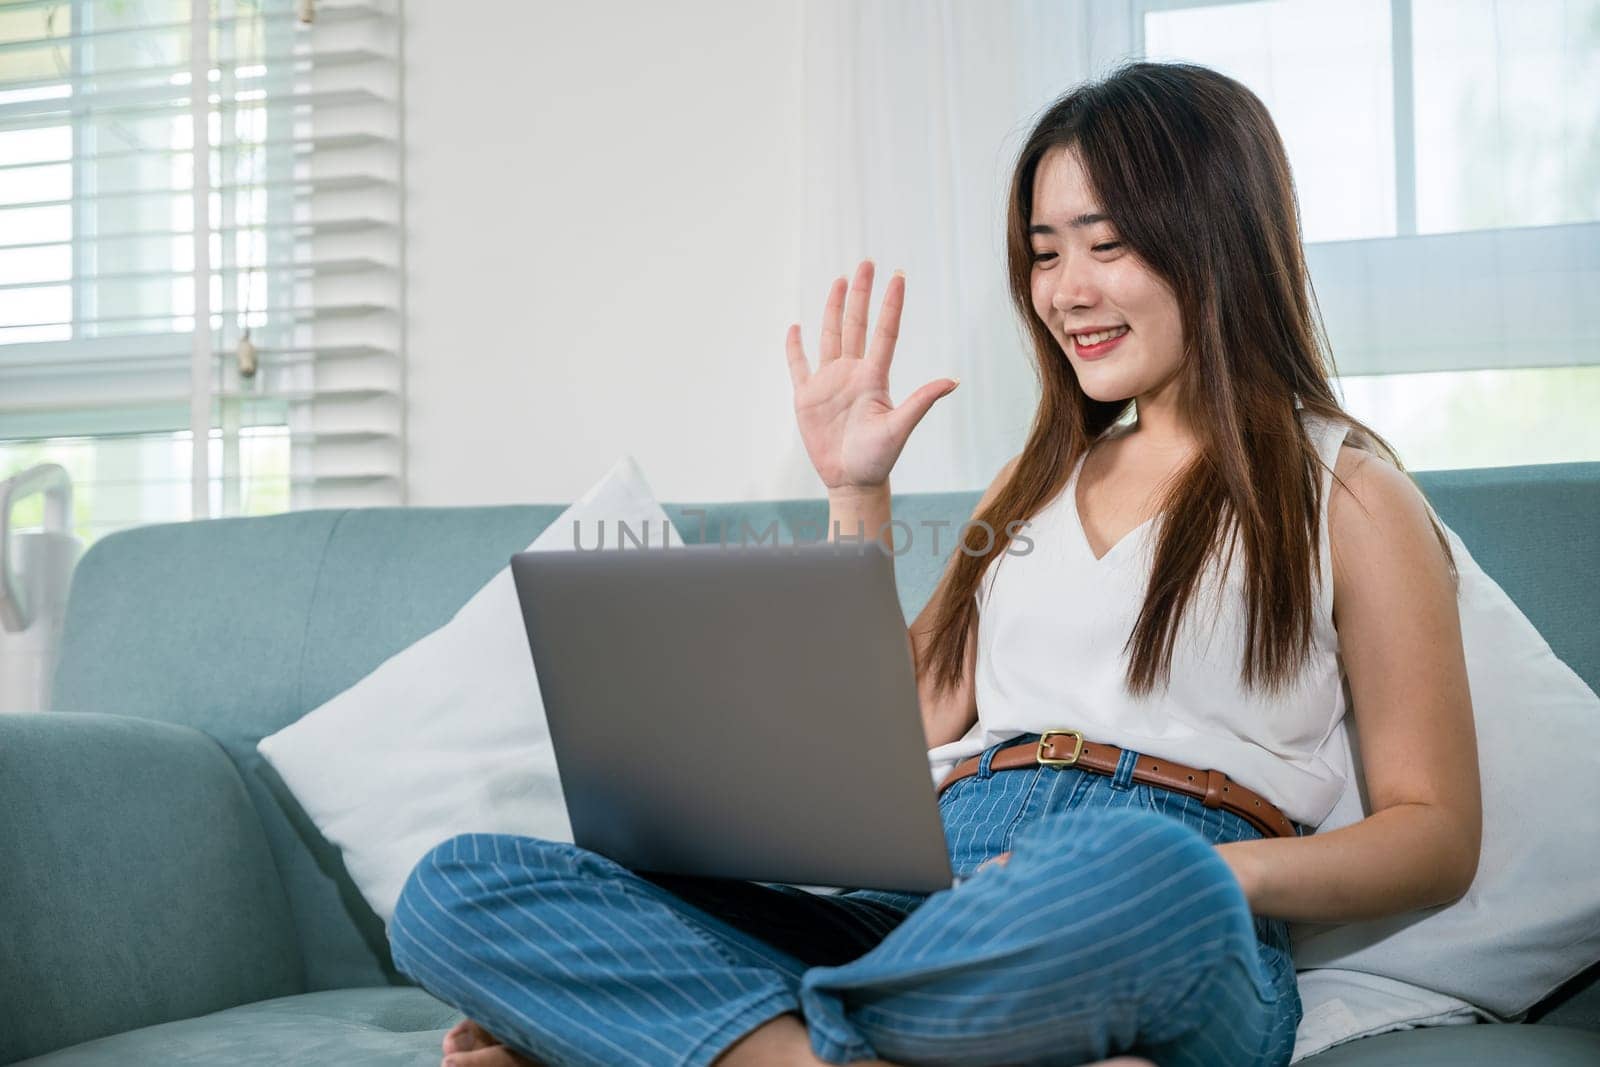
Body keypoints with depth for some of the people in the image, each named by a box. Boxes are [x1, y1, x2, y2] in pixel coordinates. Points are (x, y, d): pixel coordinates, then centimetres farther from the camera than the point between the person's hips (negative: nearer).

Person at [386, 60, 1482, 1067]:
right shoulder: (1043, 476, 27)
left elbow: (1438, 838, 5)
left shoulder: (1346, 491, 12)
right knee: (460, 890, -16)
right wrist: (856, 497, 18)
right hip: (924, 911, 5)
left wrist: (1214, 874, -14)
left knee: (1136, 868, -44)